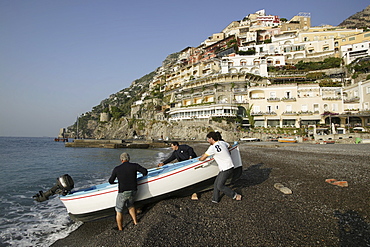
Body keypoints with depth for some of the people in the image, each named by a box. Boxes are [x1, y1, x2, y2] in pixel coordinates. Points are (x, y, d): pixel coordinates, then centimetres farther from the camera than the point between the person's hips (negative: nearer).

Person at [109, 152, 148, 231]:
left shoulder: (116, 169, -4)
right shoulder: (135, 166, -4)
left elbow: (111, 181, 4)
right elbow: (145, 171, -1)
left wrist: (115, 182, 27)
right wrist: (143, 175, 22)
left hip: (122, 192, -3)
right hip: (133, 191, 3)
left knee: (119, 211, 16)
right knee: (130, 205, 31)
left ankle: (120, 229, 25)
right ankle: (135, 222, 29)